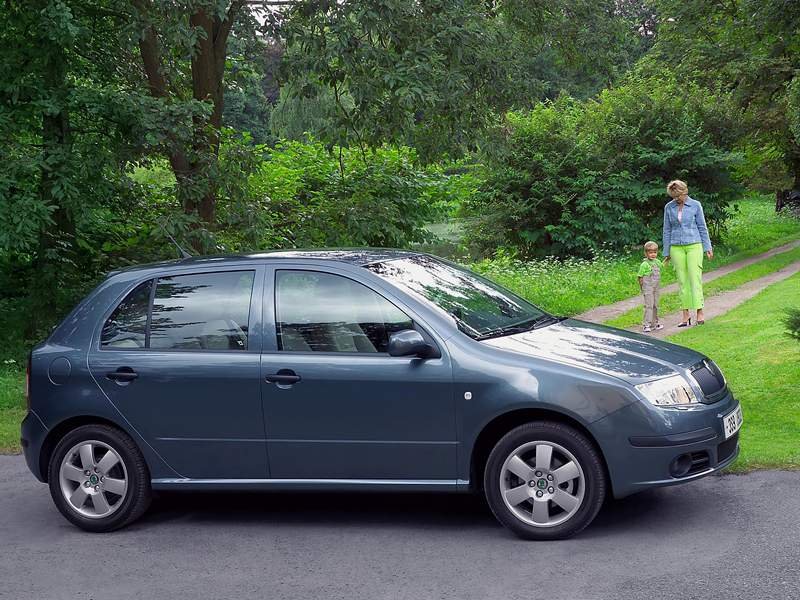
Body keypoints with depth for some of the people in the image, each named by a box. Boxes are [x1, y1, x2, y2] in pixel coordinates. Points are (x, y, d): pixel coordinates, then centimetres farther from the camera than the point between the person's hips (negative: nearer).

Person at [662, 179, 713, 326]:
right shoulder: (669, 207, 6)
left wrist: (708, 247, 3)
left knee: (695, 278, -9)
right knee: (682, 281, 2)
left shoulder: (695, 205, 0)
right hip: (676, 248, 2)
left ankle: (699, 312, -8)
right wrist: (666, 252, 11)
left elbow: (702, 227, 5)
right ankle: (686, 315, 5)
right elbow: (667, 230, 11)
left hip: (694, 245, -2)